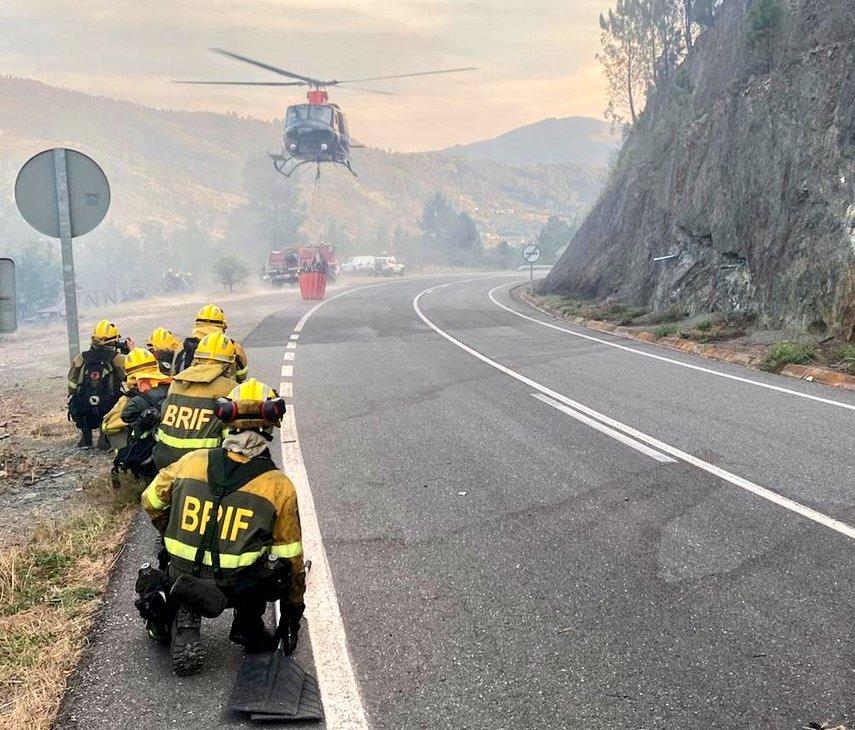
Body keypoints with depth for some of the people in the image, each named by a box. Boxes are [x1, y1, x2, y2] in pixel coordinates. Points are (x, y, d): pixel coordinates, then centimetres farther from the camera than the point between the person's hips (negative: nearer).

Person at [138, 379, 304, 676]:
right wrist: (292, 613, 12)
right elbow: (290, 558, -2)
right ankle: (248, 626, 19)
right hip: (238, 592, -2)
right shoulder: (279, 488, -11)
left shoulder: (191, 462, -5)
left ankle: (183, 627, 12)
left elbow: (152, 501, 12)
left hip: (180, 585, 3)